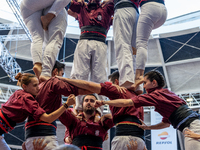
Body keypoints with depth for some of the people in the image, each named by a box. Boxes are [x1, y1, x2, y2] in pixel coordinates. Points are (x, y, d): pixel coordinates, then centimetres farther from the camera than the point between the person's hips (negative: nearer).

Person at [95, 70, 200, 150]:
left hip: (192, 126, -9)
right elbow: (166, 123, 34)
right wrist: (147, 127, 28)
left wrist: (104, 102, 7)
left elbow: (125, 103, -3)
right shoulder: (166, 93, 26)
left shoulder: (156, 94, -2)